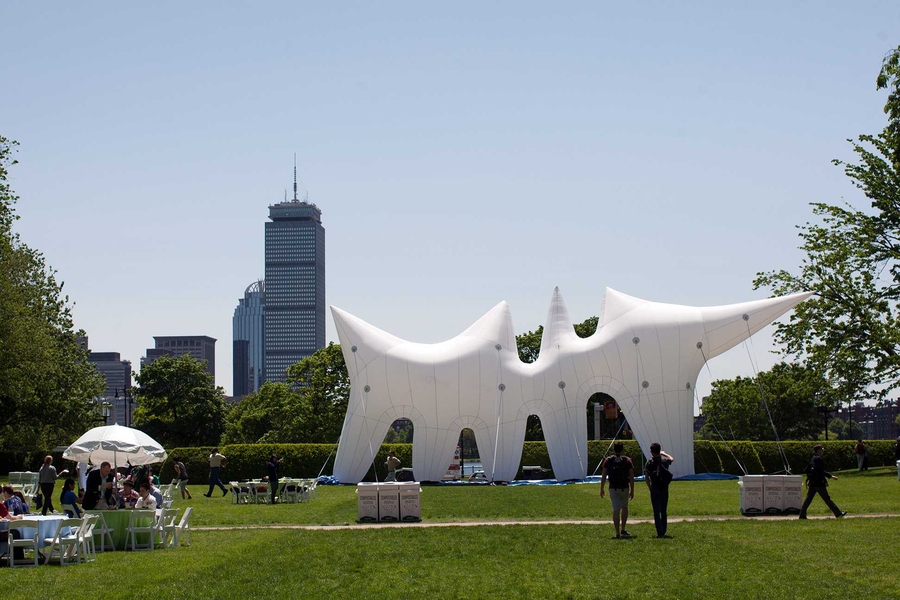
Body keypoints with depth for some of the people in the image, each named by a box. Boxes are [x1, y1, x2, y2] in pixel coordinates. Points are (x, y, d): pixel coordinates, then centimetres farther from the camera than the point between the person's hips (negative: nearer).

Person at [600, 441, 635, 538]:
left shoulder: (608, 460, -2)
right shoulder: (627, 460, -2)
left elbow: (603, 476, -4)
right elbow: (631, 477, -4)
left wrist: (602, 489, 5)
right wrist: (632, 491, 3)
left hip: (613, 489, 0)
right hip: (624, 488, 0)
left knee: (616, 510, 0)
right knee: (624, 507, 21)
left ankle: (617, 532, -6)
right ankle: (623, 529, 20)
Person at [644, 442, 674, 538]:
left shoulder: (649, 463, -7)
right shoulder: (665, 460, 2)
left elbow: (646, 478, -9)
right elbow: (672, 459, 27)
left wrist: (650, 487, 4)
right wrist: (664, 453, 41)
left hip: (655, 490, -3)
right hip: (664, 489, 3)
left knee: (656, 512, -1)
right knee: (663, 511, 14)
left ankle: (660, 532, -8)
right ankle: (663, 531, 18)